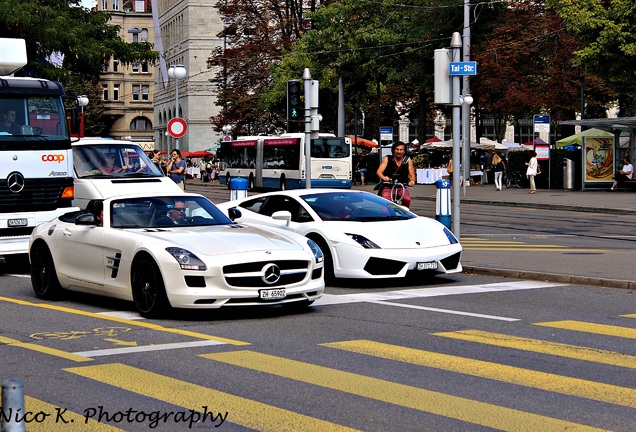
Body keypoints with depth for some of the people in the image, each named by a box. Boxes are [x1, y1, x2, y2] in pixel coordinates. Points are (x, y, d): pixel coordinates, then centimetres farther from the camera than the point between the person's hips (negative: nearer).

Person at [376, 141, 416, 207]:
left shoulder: (408, 161, 5)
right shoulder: (387, 159, 2)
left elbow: (412, 175, 3)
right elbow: (379, 172, -8)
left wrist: (412, 181, -22)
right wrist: (383, 177, -31)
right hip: (387, 187, -1)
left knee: (407, 199, -28)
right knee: (386, 199, -32)